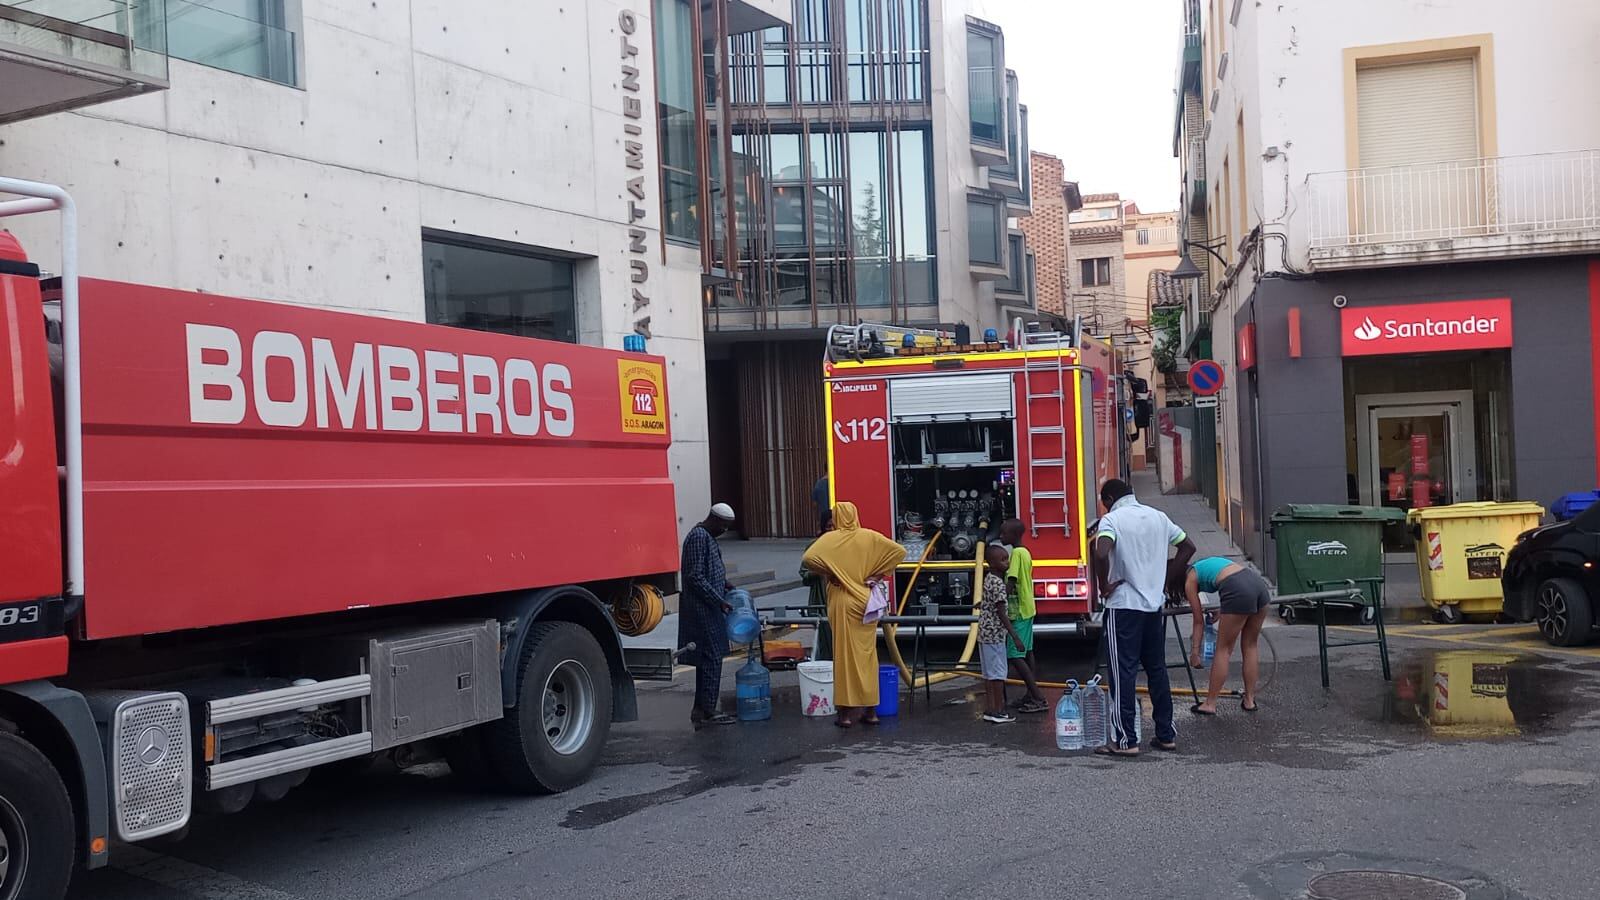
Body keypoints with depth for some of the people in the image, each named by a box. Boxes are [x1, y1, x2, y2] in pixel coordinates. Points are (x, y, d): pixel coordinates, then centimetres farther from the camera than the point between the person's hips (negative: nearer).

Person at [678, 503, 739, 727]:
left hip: (709, 610, 10)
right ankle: (708, 711, -3)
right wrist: (719, 600, -19)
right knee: (711, 658, -7)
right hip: (702, 610, -10)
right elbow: (695, 577, -20)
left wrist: (724, 585, 12)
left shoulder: (709, 537, 16)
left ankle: (702, 709, 17)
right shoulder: (699, 537, -16)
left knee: (707, 659, 12)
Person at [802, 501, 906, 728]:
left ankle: (847, 712, 2)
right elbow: (900, 551, -1)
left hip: (842, 603, -3)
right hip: (866, 602, 3)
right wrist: (878, 573, 2)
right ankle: (870, 710, 16)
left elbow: (808, 558, -19)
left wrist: (826, 573, -4)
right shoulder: (869, 537, 2)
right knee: (867, 655, 12)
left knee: (845, 655, 2)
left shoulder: (830, 539, -6)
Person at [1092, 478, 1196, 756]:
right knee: (1157, 669, 14)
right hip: (1155, 604, 6)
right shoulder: (1158, 517, 11)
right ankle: (1166, 735, 18)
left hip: (1123, 606, -6)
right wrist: (1166, 580, 17)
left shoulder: (1112, 519, -9)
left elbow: (1101, 554, -26)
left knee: (1123, 672, -2)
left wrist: (1103, 586, -12)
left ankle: (1125, 741, -1)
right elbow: (1188, 546, 16)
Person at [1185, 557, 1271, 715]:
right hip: (1259, 583, 6)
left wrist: (1195, 650, 24)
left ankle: (1210, 704, 13)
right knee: (1251, 645, 20)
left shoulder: (1190, 580, 17)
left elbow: (1199, 620, 18)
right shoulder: (1207, 564, 35)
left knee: (1223, 649, 7)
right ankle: (1249, 700, 27)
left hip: (1239, 591, -6)